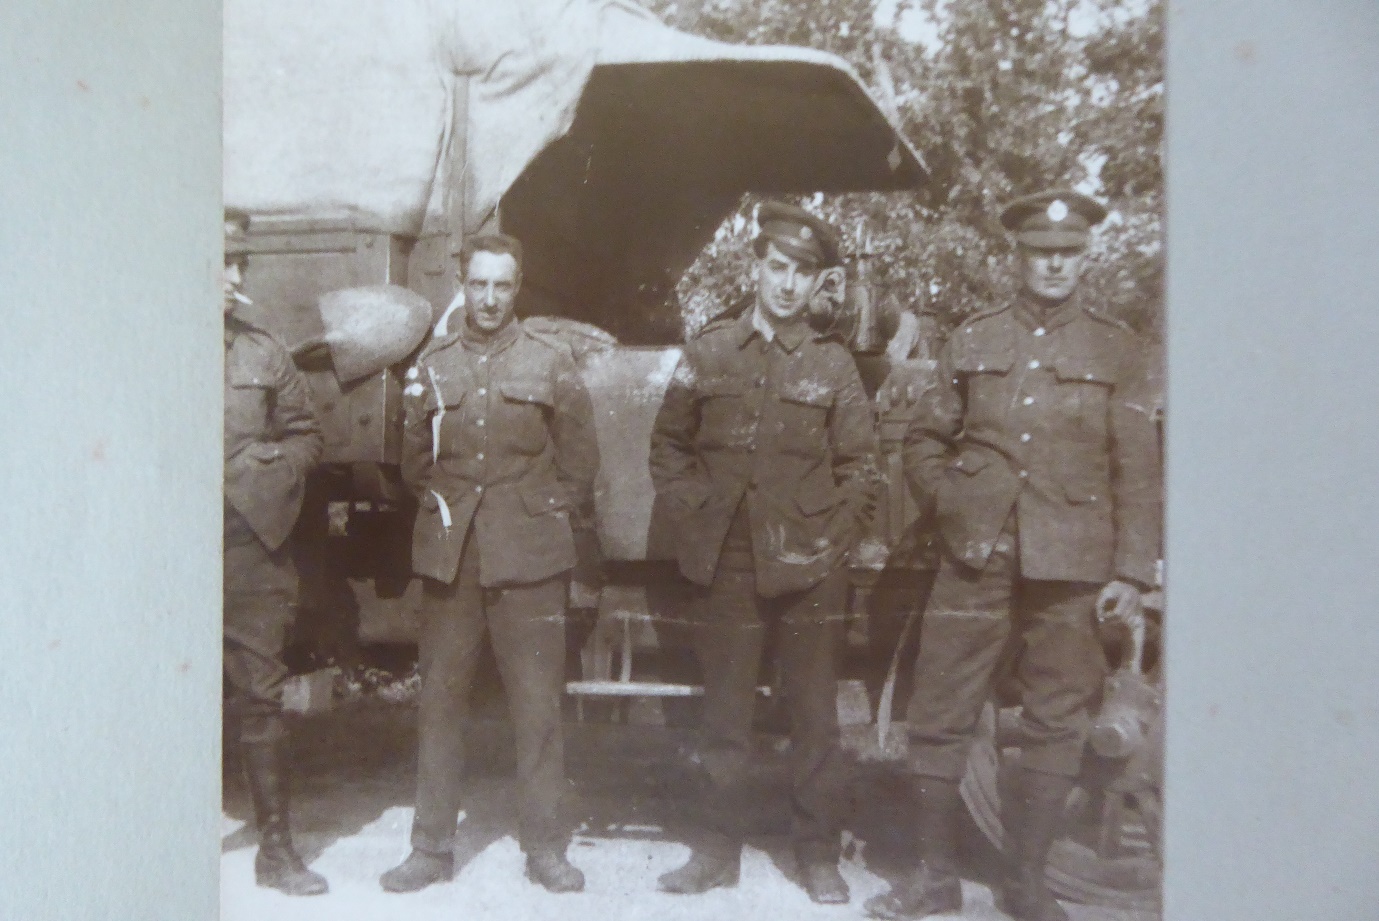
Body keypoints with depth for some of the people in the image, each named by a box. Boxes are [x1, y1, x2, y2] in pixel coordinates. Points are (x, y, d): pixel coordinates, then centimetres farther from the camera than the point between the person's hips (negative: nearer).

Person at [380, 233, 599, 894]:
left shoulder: (551, 361, 5)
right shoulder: (432, 364, 10)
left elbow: (579, 460, 8)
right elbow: (414, 460, 16)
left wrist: (547, 519, 6)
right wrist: (443, 509, 6)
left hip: (529, 555, -2)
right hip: (449, 554, 2)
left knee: (537, 702, 1)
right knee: (439, 697, 5)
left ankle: (545, 846, 15)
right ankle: (431, 846, 19)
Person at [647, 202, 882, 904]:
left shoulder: (833, 363, 3)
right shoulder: (708, 351, 6)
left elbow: (860, 465, 4)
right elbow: (669, 443, 12)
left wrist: (836, 538, -3)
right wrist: (689, 518, 4)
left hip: (808, 567, -1)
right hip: (726, 563, 1)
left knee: (814, 713, 7)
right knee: (725, 713, 10)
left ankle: (819, 853, 22)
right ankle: (719, 849, 23)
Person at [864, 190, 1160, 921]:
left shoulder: (1116, 349, 7)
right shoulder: (973, 340, 9)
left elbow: (1136, 469, 4)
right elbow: (924, 441, 14)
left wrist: (1132, 568, -1)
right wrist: (952, 497, -2)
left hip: (1071, 566, 0)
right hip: (975, 558, 1)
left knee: (1057, 724, 7)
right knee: (939, 716, 3)